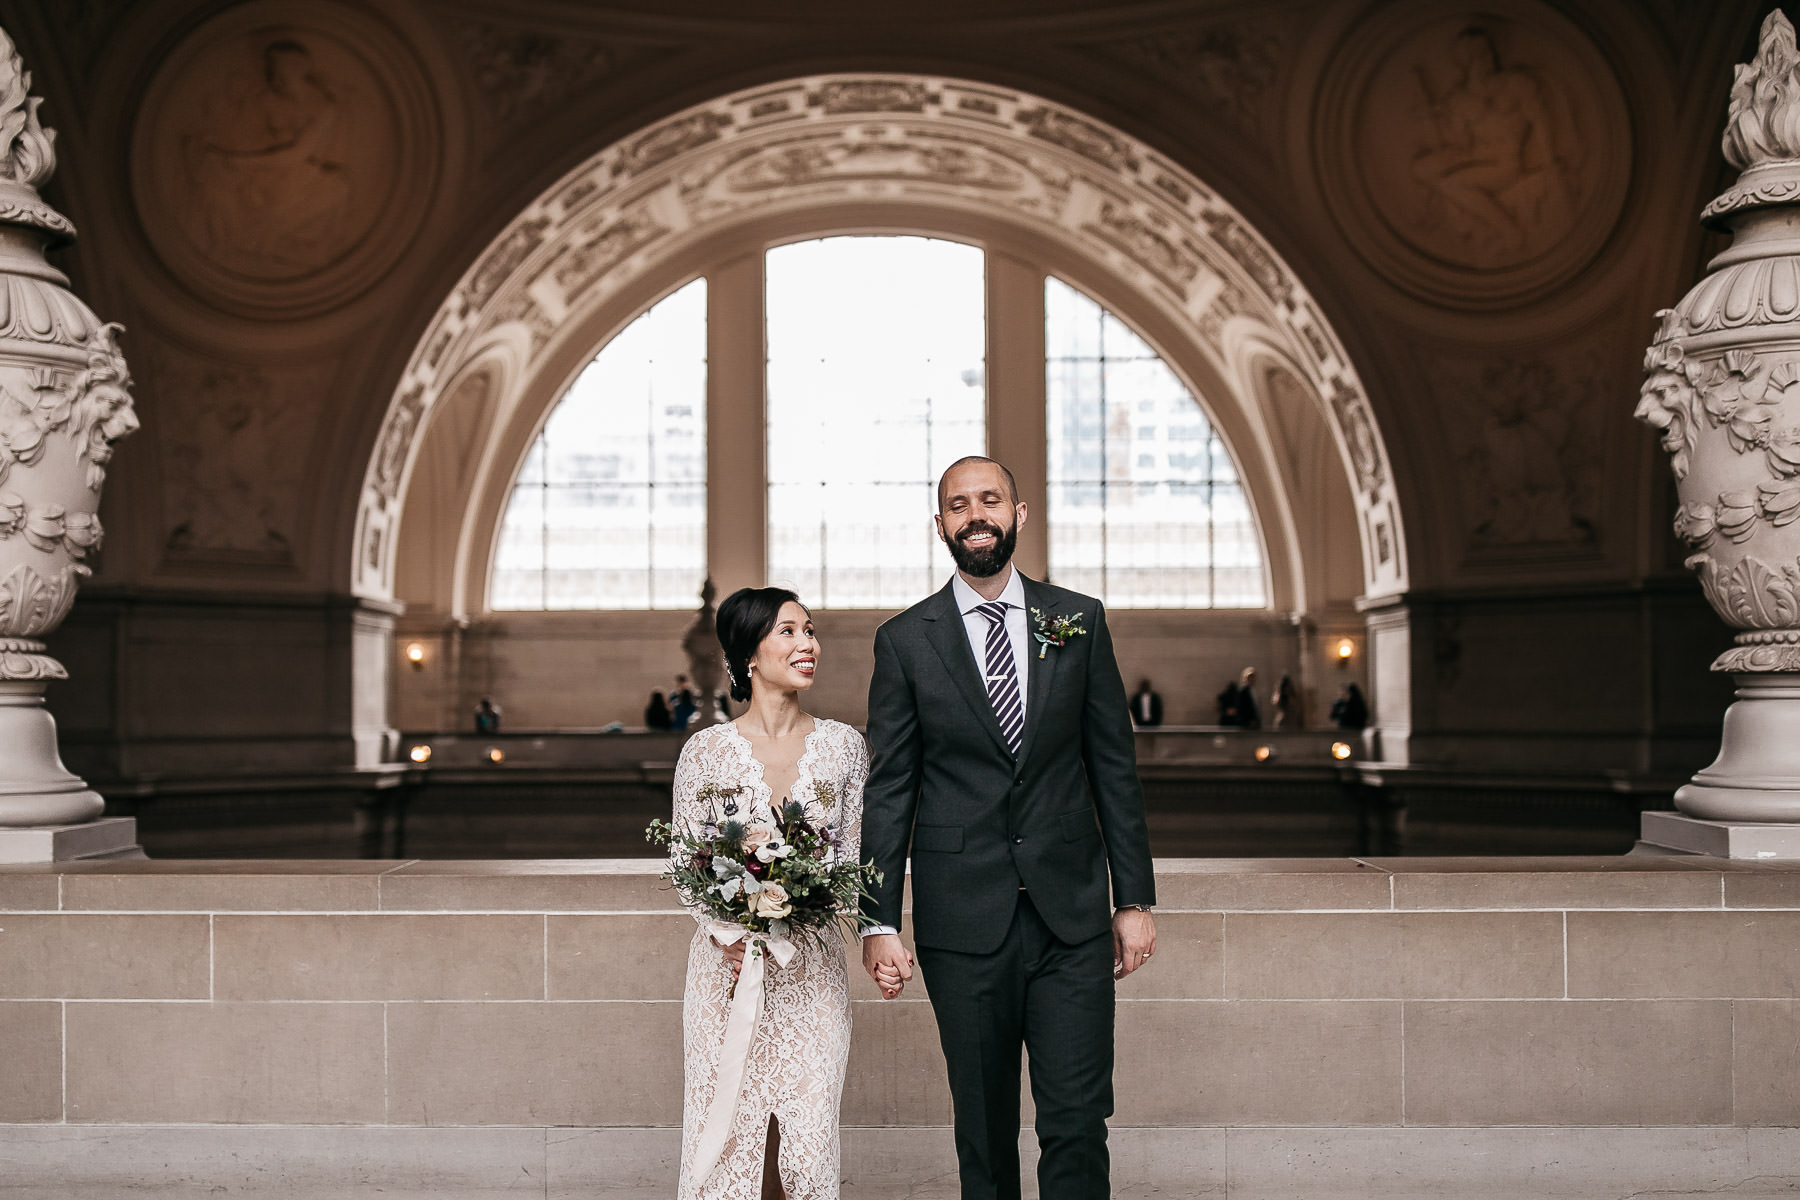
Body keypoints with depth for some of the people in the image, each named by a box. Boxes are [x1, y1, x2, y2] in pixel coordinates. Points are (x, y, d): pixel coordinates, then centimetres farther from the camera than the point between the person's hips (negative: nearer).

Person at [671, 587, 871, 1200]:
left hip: (812, 970, 1)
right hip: (728, 961, -1)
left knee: (806, 1137, 1)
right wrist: (727, 934, -14)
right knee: (727, 1138, 1)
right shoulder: (706, 750, -2)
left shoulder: (843, 745, 3)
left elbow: (854, 857, 6)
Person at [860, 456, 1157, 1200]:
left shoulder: (1079, 621, 7)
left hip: (1072, 916, 1)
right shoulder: (905, 641, 3)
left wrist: (1135, 899, 5)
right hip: (964, 923, 0)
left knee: (1077, 1125, -2)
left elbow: (1115, 767, 8)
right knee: (984, 1132, 9)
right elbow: (888, 791, 2)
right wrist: (879, 922, -3)